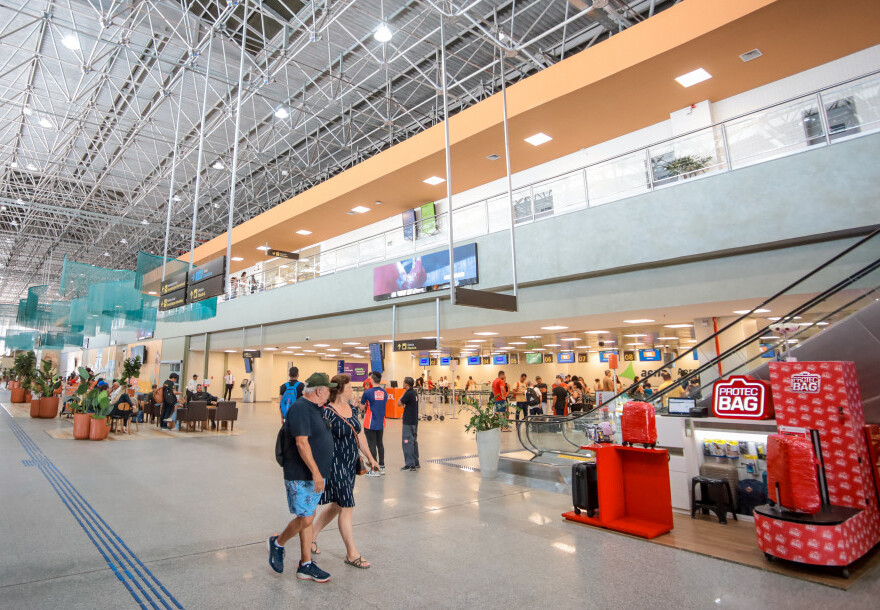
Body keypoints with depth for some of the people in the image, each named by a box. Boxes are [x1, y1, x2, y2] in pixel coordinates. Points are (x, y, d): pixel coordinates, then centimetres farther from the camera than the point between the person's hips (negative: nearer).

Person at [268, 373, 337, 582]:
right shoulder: (300, 408, -19)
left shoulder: (315, 408, 11)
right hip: (301, 476, -10)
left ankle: (305, 565, 21)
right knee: (305, 519, -3)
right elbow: (301, 442, -25)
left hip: (314, 476, 10)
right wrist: (315, 472, -25)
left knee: (308, 518, 13)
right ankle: (278, 543, 24)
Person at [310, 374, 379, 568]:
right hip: (336, 464, -8)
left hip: (351, 464, 8)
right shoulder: (327, 412, -18)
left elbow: (359, 436, 14)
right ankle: (352, 554, 14)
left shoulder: (351, 409, 7)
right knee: (346, 507, 0)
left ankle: (311, 535, 38)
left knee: (337, 505, 19)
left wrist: (370, 458, 14)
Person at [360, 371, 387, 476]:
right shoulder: (384, 392, 1)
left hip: (370, 423, -5)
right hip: (381, 423, 5)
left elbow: (361, 405, -3)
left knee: (372, 445, 2)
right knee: (380, 444, 17)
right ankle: (382, 467, 24)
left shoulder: (368, 392, -15)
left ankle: (374, 470, 6)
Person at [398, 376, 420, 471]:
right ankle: (416, 463, 23)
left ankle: (410, 465, -2)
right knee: (414, 441, 15)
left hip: (408, 422, -9)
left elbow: (399, 403, -11)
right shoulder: (415, 393, 10)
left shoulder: (408, 394, -18)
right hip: (415, 421, 9)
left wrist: (403, 393, -4)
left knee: (407, 442, -4)